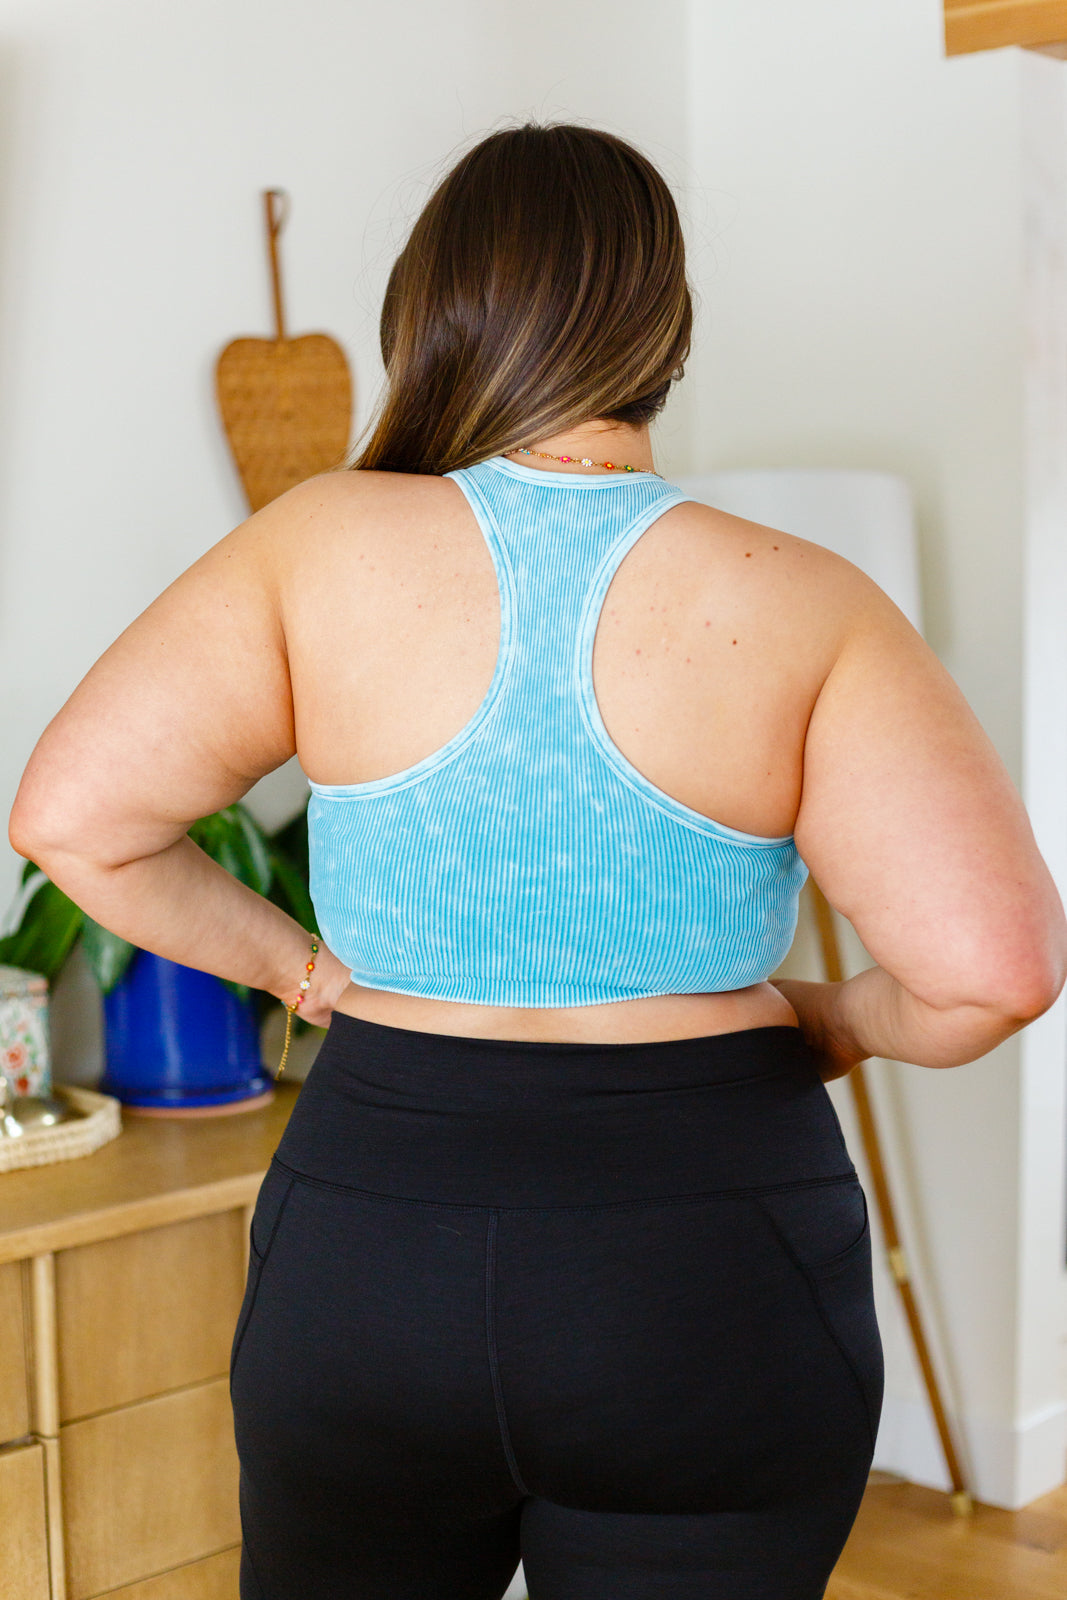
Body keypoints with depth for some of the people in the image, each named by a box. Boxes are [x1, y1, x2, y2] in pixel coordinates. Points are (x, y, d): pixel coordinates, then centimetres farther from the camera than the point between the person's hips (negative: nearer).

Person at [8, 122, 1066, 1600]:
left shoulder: (320, 548, -6)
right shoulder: (802, 606, -9)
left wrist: (295, 965, 6)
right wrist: (840, 1024, 4)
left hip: (366, 1250, 1)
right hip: (715, 1297, -1)